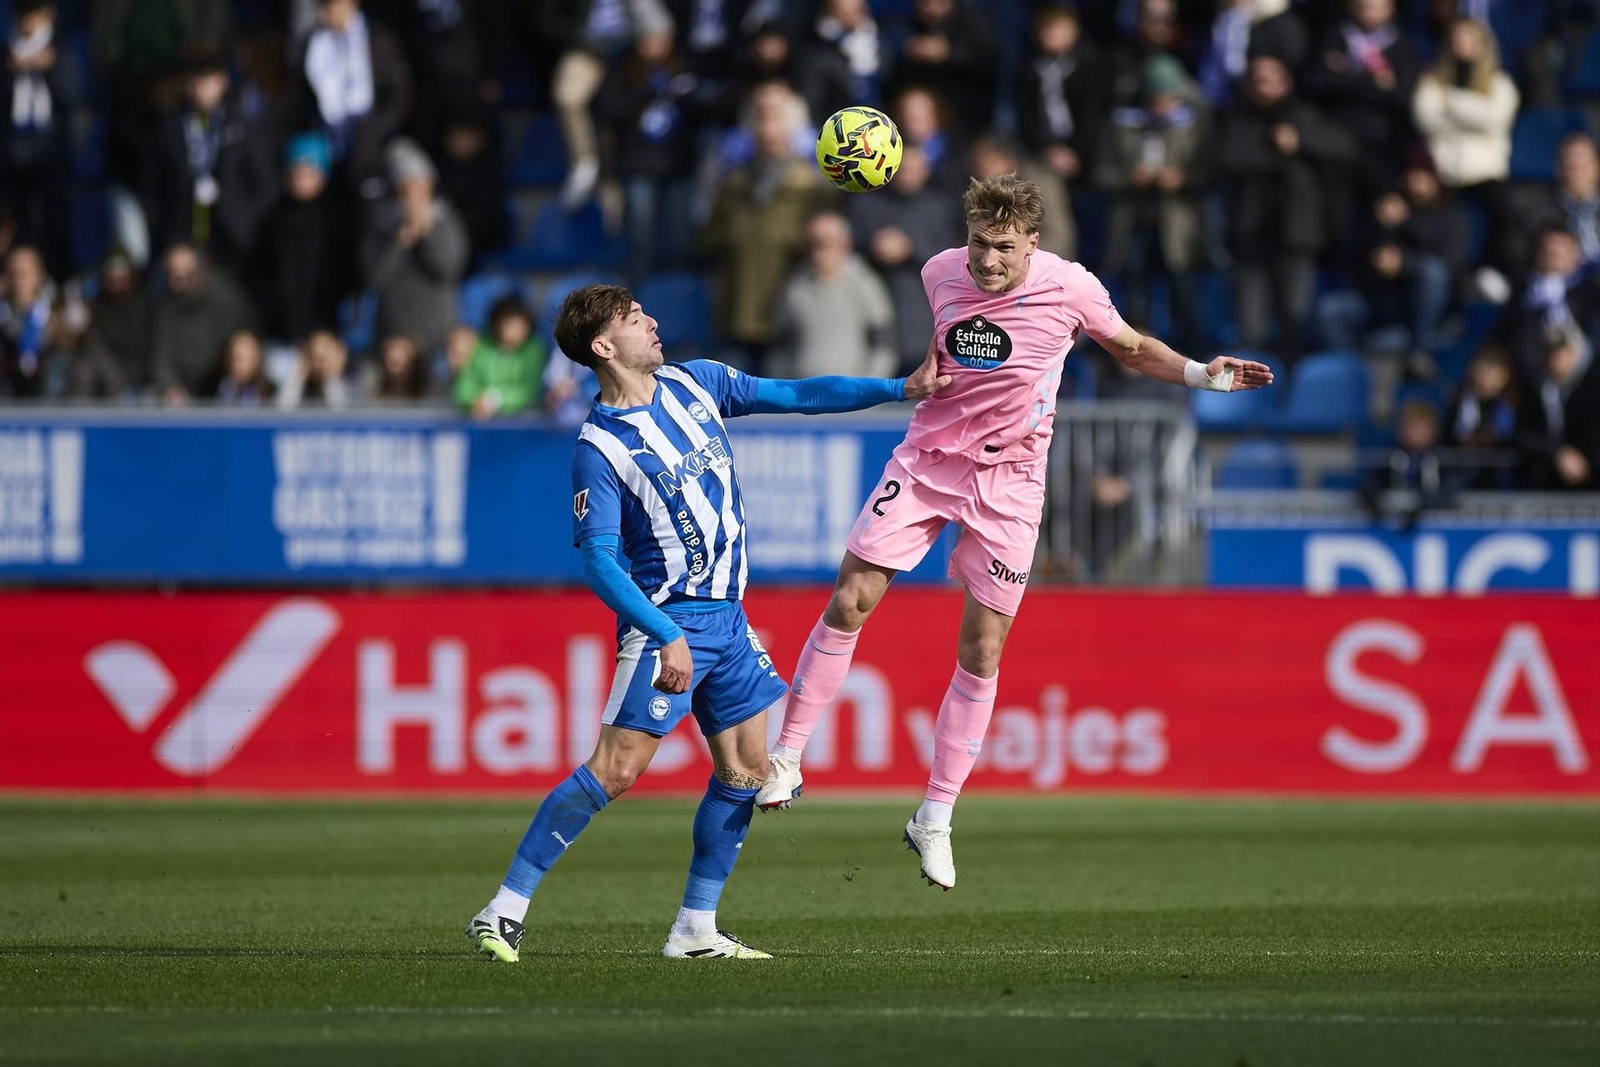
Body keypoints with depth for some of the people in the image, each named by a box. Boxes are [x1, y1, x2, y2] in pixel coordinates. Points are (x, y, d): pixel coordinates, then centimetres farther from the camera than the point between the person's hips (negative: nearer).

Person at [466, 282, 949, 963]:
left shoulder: (697, 383, 6)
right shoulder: (598, 446, -14)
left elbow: (797, 396, 14)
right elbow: (597, 561, -18)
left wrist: (902, 388, 10)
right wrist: (667, 638, -27)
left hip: (727, 615, 8)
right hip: (666, 623, -8)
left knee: (744, 769, 6)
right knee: (614, 772, -14)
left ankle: (695, 931, 13)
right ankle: (502, 914, -8)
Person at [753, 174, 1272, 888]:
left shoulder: (1069, 288, -12)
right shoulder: (942, 274, -3)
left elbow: (1131, 347, 6)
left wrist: (1200, 374, -8)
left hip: (1008, 481, -2)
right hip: (926, 461, 2)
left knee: (982, 652, -3)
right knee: (849, 603, -8)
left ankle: (935, 820, 7)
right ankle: (786, 756, 6)